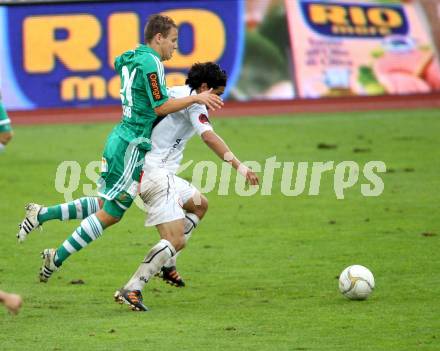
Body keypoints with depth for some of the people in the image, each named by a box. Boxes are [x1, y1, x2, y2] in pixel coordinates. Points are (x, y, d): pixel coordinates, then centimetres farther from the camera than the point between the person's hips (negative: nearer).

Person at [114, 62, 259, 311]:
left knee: (200, 205, 26)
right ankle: (131, 290, -20)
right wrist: (238, 165, -30)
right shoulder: (193, 102, -10)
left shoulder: (174, 93, 18)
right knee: (176, 240, -14)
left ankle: (167, 264, 20)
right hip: (156, 174, -10)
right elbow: (209, 136, -24)